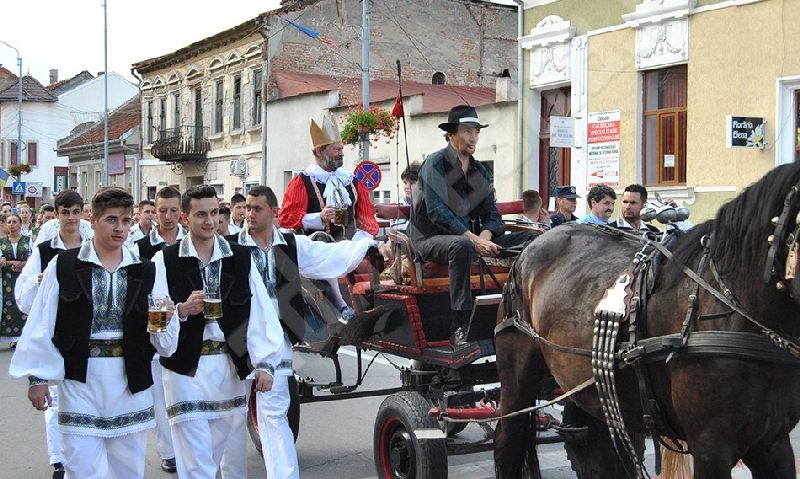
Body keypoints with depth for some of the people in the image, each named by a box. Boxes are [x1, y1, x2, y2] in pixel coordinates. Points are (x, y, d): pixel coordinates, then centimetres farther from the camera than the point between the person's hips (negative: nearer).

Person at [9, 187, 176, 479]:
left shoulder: (145, 272, 4)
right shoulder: (63, 266, -3)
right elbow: (43, 325, -2)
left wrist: (165, 318, -14)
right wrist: (38, 376, -4)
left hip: (131, 383, 3)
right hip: (80, 380, -2)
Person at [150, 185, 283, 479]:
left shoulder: (241, 258, 5)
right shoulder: (165, 261, -3)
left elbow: (261, 313, 2)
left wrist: (265, 363, -4)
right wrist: (183, 310, -26)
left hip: (231, 367, 3)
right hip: (186, 369, -3)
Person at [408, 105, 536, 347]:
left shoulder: (480, 171, 15)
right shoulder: (435, 164, -7)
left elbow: (492, 214, 10)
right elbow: (437, 212, -19)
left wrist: (485, 236, -14)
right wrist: (473, 239, -27)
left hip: (470, 236, 7)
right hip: (432, 238, -7)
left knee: (529, 239, -7)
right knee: (462, 245, -42)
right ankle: (459, 329, -40)